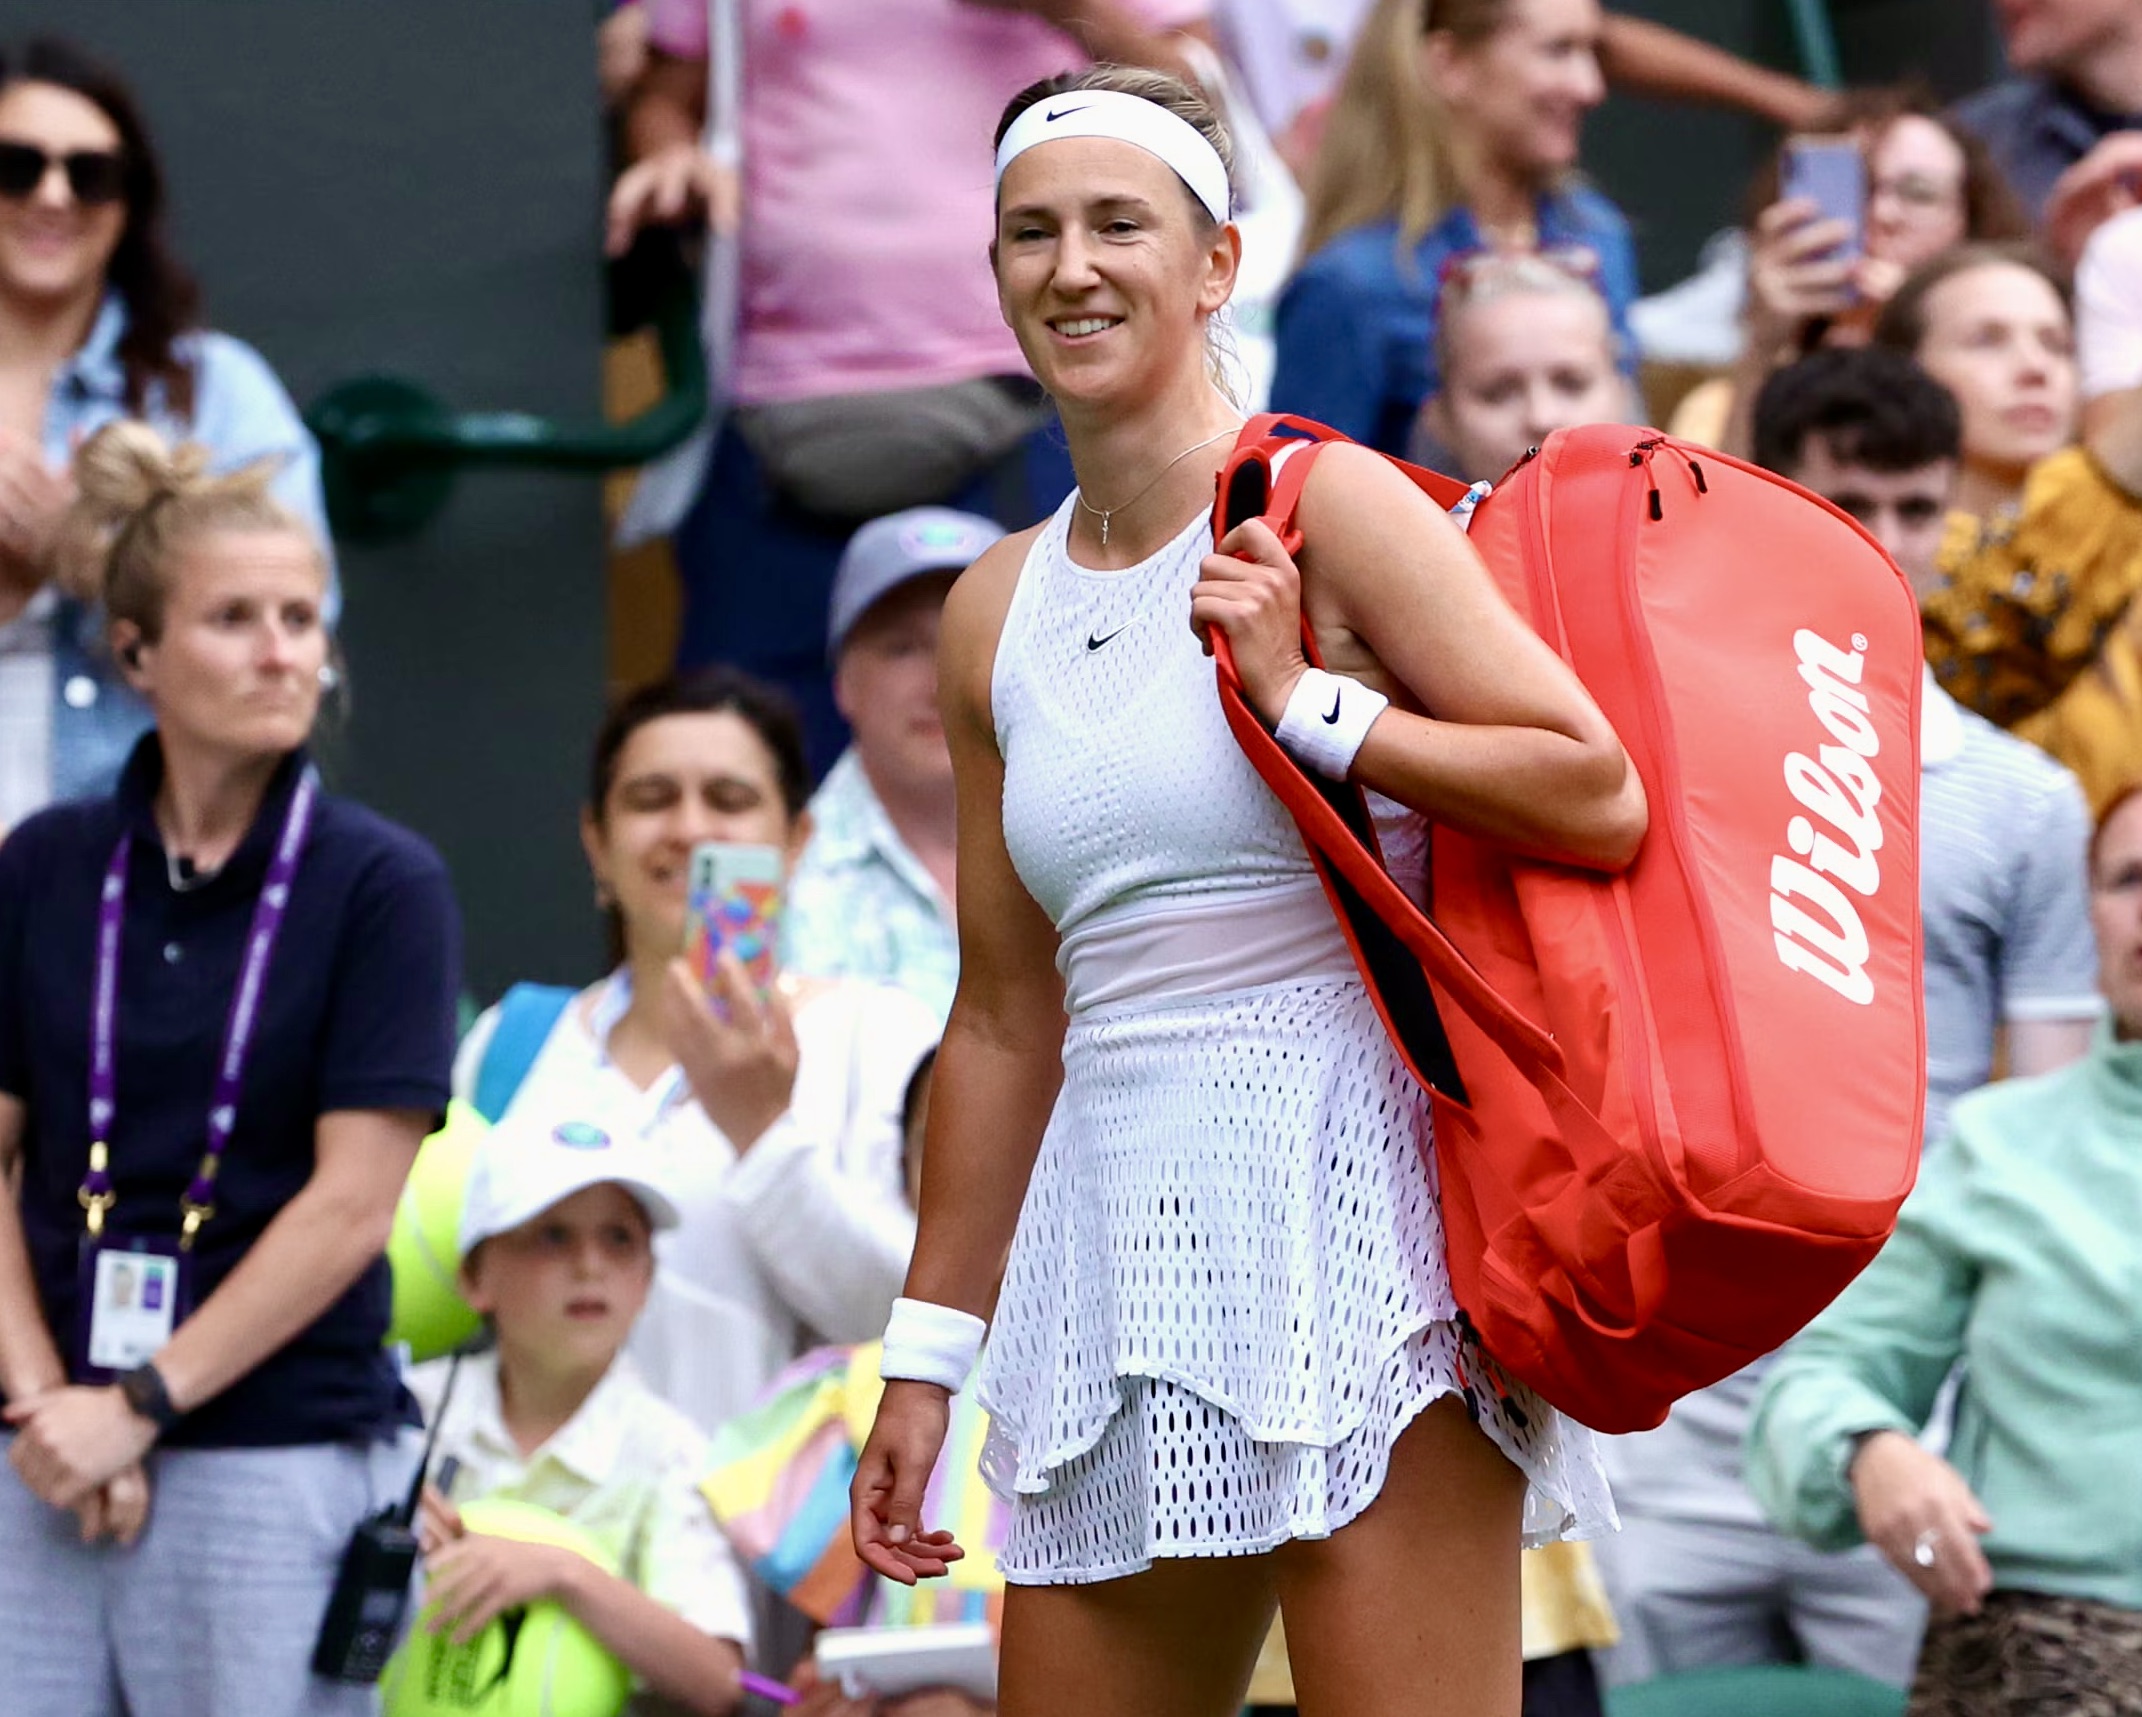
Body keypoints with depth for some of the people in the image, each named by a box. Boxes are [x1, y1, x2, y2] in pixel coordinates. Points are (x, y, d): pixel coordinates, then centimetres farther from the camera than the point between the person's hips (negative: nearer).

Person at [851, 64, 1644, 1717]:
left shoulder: (1325, 506, -3)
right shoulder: (997, 612, 14)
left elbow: (1601, 798, -13)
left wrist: (1308, 702, -13)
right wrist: (928, 1357, 17)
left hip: (1345, 1196, -6)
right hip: (1119, 1230, 6)